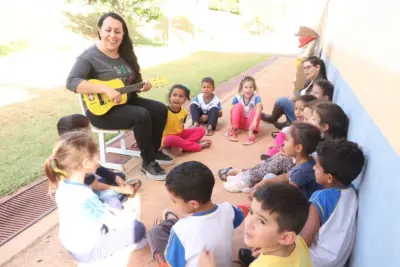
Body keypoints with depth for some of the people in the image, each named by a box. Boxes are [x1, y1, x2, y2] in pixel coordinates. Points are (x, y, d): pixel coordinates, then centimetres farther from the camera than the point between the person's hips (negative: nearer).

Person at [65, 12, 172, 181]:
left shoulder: (126, 55, 8)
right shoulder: (90, 56, -16)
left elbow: (133, 81, 17)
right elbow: (71, 82, -28)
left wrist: (143, 86, -7)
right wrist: (106, 89, -36)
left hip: (127, 101, 8)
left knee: (160, 109, -3)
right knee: (142, 116, -28)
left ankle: (155, 151, 12)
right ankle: (148, 162, -13)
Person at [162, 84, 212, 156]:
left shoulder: (184, 112, -2)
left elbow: (182, 127, 10)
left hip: (179, 135, 6)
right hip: (167, 138, -6)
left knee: (201, 130, -8)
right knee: (172, 139, -42)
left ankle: (180, 146, -27)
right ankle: (198, 146, -25)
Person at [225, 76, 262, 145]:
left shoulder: (256, 97, -22)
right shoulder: (237, 97, -16)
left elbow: (259, 108, -41)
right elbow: (231, 111, -16)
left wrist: (255, 121, -57)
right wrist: (230, 124, -29)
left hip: (250, 122, -1)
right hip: (240, 122, 1)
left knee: (256, 109, -28)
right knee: (238, 106, -24)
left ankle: (251, 133, -32)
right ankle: (232, 130, -21)